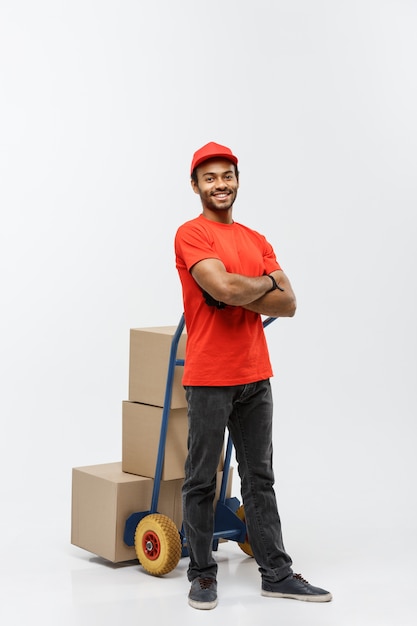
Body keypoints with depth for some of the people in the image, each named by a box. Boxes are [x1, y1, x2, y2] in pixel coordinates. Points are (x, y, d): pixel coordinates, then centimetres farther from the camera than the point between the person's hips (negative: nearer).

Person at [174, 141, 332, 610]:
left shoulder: (256, 241, 13)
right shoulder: (191, 235, -8)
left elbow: (288, 304, 4)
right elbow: (225, 288, -24)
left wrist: (240, 292, -11)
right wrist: (265, 282, -5)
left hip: (254, 376, 7)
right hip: (209, 378, -6)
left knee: (260, 478, 12)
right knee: (201, 479, 5)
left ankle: (276, 573, 20)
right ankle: (202, 574, 17)